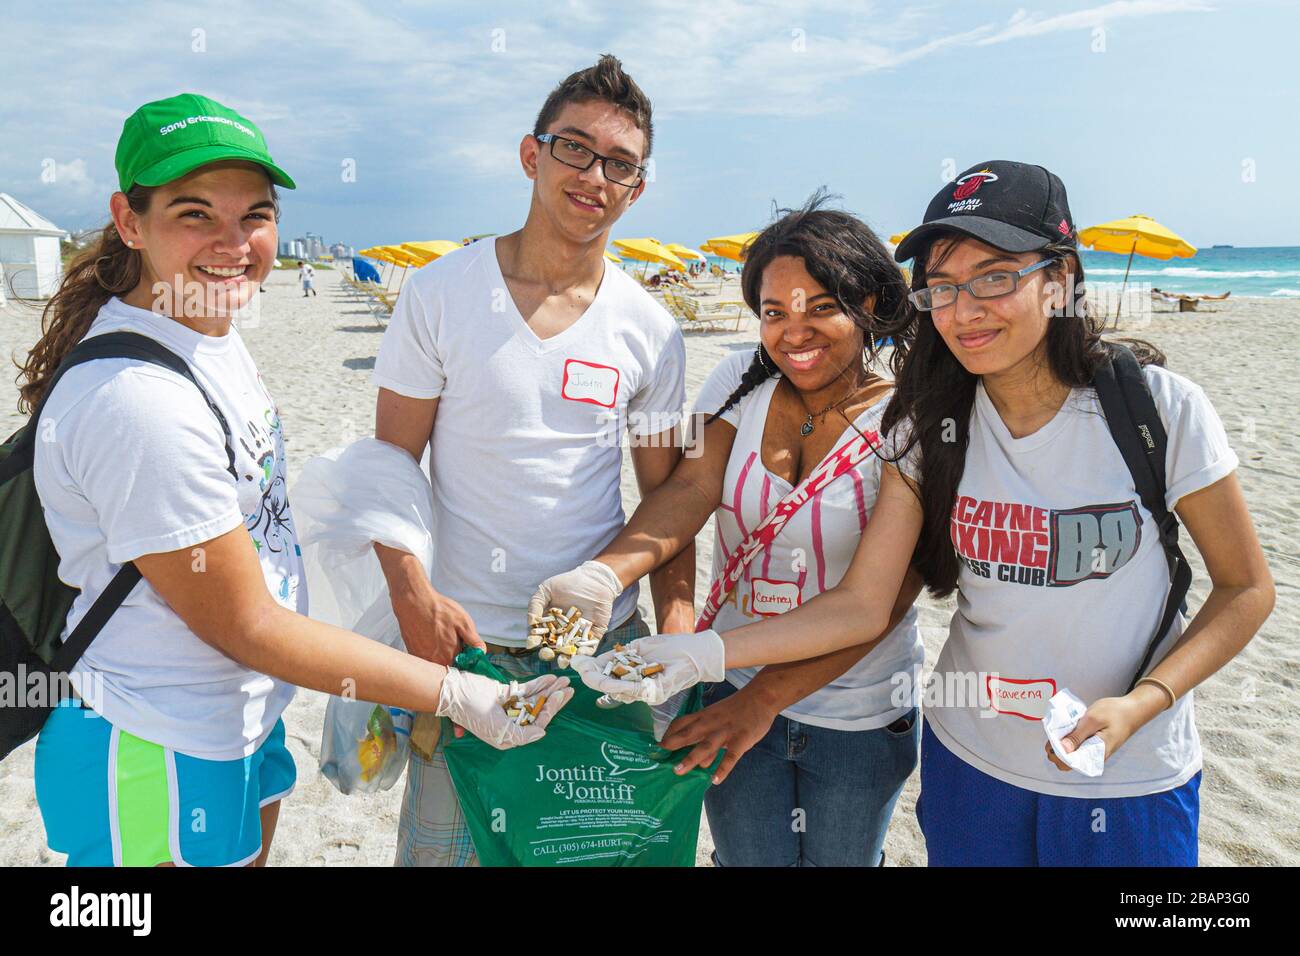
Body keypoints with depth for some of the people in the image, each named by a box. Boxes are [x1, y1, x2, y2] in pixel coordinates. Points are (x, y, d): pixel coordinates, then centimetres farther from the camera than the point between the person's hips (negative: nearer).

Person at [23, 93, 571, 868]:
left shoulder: (212, 336, 1)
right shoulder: (136, 400, -28)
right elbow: (244, 626, -22)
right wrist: (457, 694, -20)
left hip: (246, 718, 8)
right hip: (157, 763, -8)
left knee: (251, 855, 25)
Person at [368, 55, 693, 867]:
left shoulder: (652, 332, 0)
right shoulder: (440, 295, -5)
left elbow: (666, 497, 4)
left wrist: (678, 625, -7)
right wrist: (413, 595, -16)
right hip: (464, 640, -2)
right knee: (446, 840, 9)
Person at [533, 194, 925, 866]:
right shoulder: (743, 382, -4)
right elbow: (690, 490, -17)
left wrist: (767, 698, -27)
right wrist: (601, 576, -36)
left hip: (859, 718, -1)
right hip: (736, 690, 2)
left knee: (839, 859, 19)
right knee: (748, 858, 12)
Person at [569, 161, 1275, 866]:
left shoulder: (1158, 407, -15)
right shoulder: (929, 426, -7)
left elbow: (1245, 588, -5)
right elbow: (861, 603, -10)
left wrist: (1138, 704, -20)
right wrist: (702, 653, -22)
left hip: (1128, 781, -2)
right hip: (969, 760, 3)